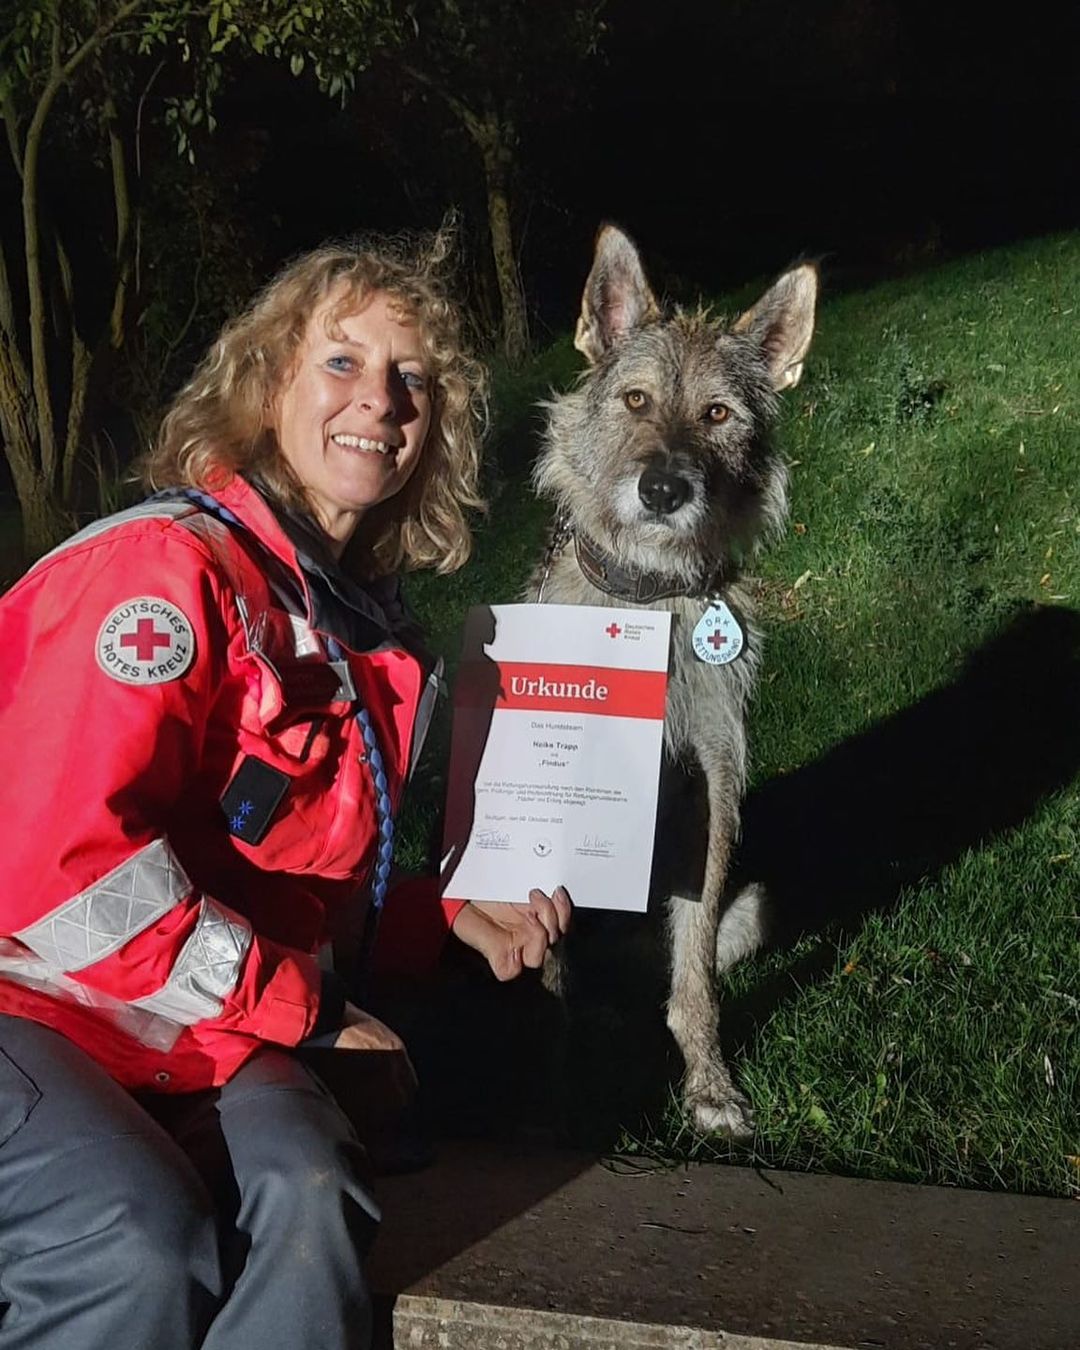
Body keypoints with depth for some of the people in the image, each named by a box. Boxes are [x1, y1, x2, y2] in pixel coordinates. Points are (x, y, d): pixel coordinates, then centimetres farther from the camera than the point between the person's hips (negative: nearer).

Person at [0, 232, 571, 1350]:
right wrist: (303, 1001, -15)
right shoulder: (167, 567, -16)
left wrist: (460, 917, 5)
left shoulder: (366, 624, 11)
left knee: (307, 1198, -24)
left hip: (199, 1029, 6)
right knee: (142, 1248, -30)